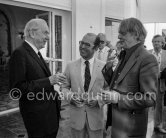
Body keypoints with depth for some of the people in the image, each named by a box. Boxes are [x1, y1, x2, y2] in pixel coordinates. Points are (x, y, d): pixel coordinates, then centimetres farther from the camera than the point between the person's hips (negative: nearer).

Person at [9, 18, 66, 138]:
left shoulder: (36, 53, 11)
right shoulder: (20, 54, -17)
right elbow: (17, 88, -23)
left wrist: (53, 80, 1)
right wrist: (48, 81, -24)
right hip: (37, 116, -8)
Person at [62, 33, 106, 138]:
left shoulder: (104, 67, -5)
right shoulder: (70, 66, 0)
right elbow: (64, 87, 7)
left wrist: (98, 100, -17)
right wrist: (70, 96, -12)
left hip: (96, 116, -1)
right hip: (76, 116, 1)